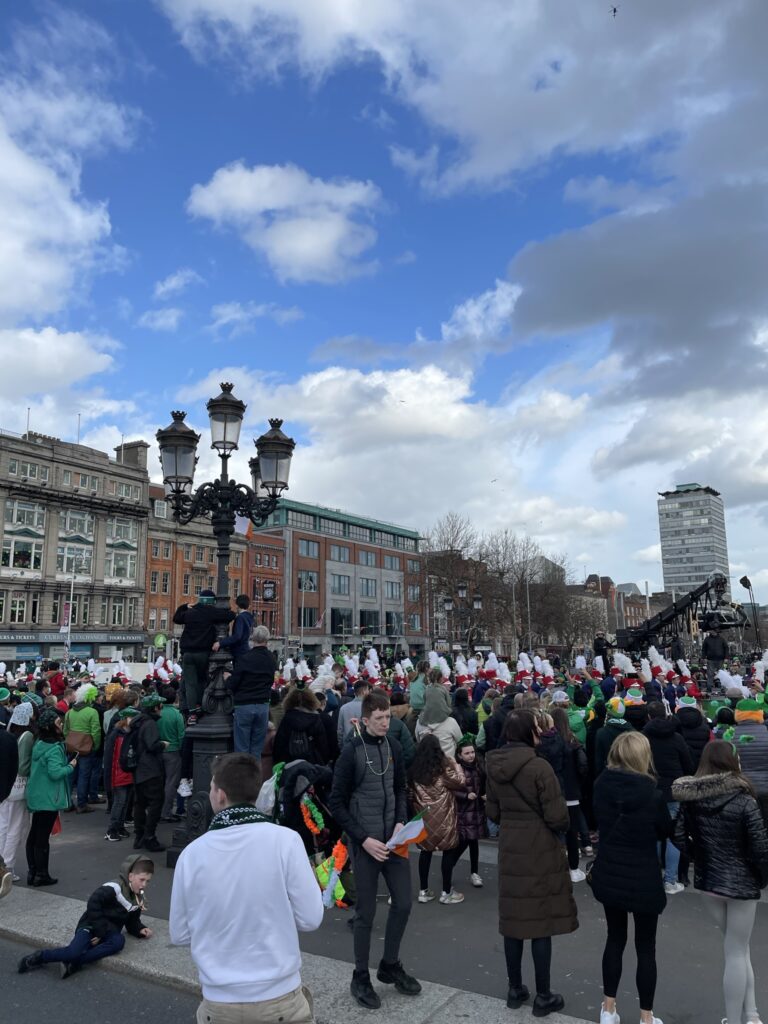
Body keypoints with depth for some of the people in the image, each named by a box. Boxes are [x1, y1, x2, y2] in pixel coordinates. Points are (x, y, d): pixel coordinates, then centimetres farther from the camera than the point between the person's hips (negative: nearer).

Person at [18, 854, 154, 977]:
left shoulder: (138, 899, 9)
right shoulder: (113, 888, -16)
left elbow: (132, 922, 19)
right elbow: (93, 904, -25)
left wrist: (140, 929, -3)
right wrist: (100, 931, -22)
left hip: (109, 931, 6)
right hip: (91, 926, -6)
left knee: (119, 940, -31)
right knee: (73, 952, -33)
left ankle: (75, 963, -24)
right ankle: (39, 957, -3)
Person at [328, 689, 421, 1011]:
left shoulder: (393, 747, 1)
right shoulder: (351, 751, -15)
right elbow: (337, 803, -11)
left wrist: (401, 823, -3)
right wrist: (364, 839, -15)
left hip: (393, 839, 5)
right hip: (365, 842, -5)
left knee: (403, 903, 11)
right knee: (366, 913, 6)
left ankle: (390, 965, 34)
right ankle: (360, 978, 26)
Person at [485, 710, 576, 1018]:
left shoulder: (493, 766, -3)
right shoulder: (539, 767, -21)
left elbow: (492, 812, 7)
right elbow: (557, 817, -17)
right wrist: (561, 827, 5)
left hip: (510, 848, 5)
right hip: (540, 850, -5)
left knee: (513, 919, 15)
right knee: (542, 921, 8)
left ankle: (515, 989, 28)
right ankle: (543, 997, 20)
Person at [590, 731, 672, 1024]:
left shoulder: (601, 786, -10)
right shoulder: (652, 795, -21)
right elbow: (666, 831, -4)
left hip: (608, 874, 4)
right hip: (643, 878, -4)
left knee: (615, 939, 20)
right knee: (645, 947, 14)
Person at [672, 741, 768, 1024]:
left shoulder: (691, 799, -7)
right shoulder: (743, 800, -19)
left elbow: (679, 837, -3)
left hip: (708, 881, 4)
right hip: (741, 883, -4)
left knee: (738, 948, 22)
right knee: (736, 953, 9)